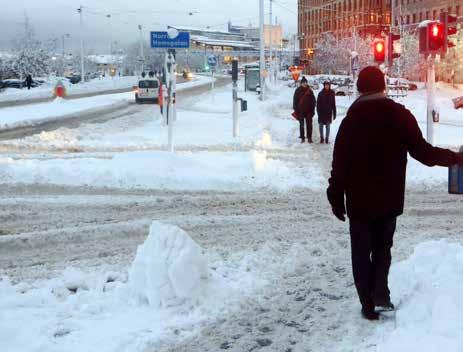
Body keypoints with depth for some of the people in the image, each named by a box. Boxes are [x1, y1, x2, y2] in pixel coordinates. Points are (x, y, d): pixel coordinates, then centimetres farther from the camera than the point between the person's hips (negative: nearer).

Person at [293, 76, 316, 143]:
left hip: (308, 111, 1)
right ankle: (302, 138, 11)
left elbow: (313, 101, 8)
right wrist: (296, 110, -4)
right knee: (302, 125, 6)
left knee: (309, 124, 2)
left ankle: (309, 138, 7)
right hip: (300, 111, -1)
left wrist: (312, 110, 2)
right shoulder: (298, 91, 1)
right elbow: (295, 101, 2)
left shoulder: (309, 91, 4)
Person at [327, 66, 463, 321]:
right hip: (390, 200, 2)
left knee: (362, 252, 10)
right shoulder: (400, 115, -5)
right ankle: (380, 294, 5)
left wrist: (336, 199, 1)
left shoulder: (351, 120, -8)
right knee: (383, 247, 19)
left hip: (360, 201, -1)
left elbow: (339, 166, -8)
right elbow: (422, 152, -9)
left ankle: (368, 304, 7)